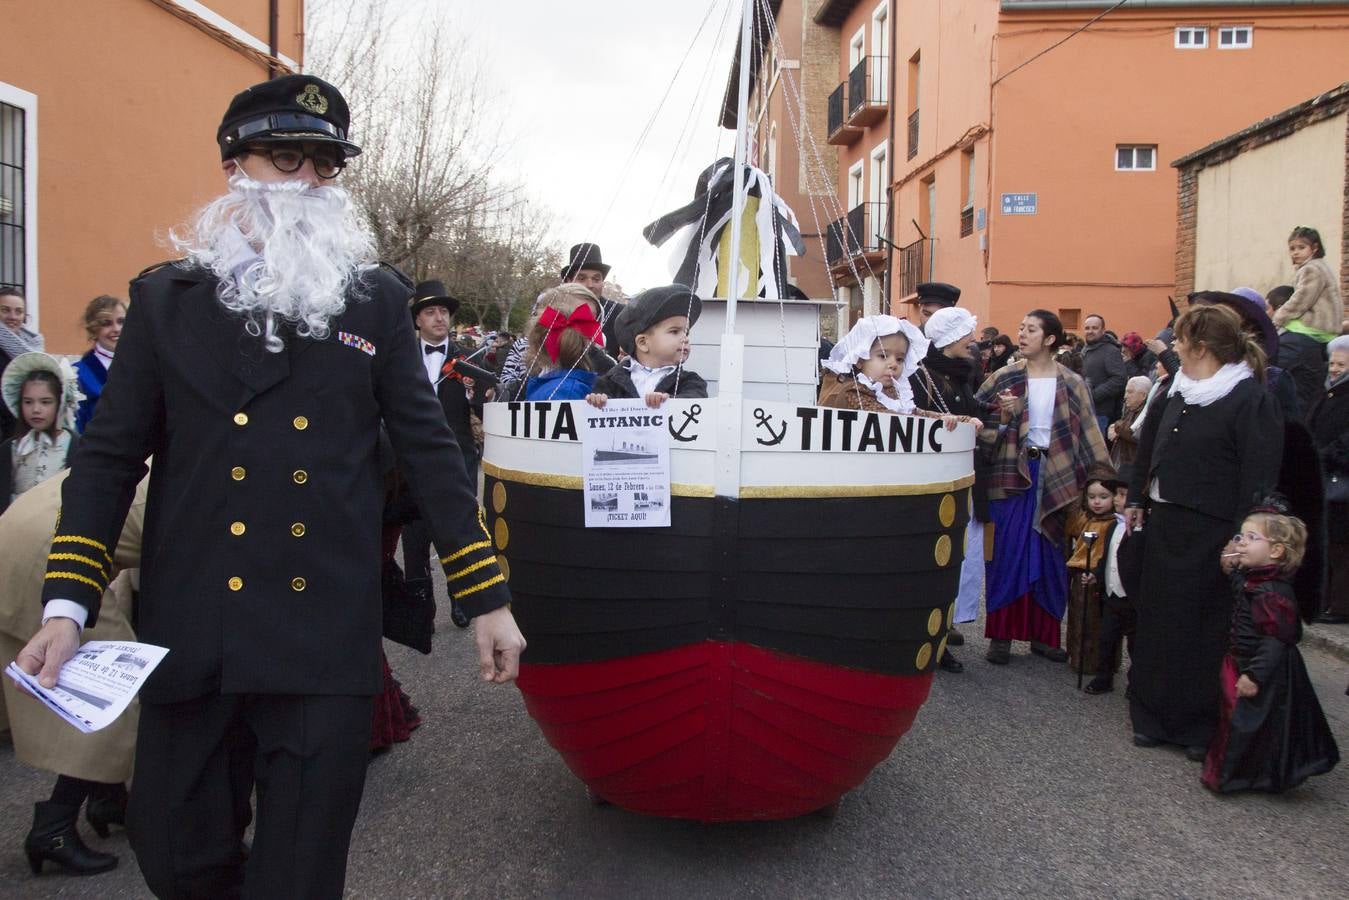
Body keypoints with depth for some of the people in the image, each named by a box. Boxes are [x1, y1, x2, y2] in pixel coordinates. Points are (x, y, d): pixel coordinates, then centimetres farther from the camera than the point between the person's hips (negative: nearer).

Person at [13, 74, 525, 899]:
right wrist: (68, 607, -6)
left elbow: (430, 450, 4)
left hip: (327, 642, -1)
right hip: (190, 637, 1)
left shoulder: (377, 301, 5)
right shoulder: (166, 298, 6)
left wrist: (488, 599, 1)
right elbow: (110, 457, 5)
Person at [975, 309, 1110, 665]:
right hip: (1013, 472, -1)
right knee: (1008, 552, -2)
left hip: (1056, 475, 1)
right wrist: (1001, 416, -18)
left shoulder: (1072, 384, 3)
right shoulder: (1005, 378, 1)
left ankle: (1043, 634, 20)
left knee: (1051, 555, 7)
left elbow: (1088, 431, 2)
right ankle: (1001, 634, 9)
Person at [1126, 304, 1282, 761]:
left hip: (1212, 533, -7)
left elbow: (1259, 477, -17)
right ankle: (1155, 715, 26)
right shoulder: (1177, 392, 9)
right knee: (1160, 620, 13)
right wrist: (1137, 499, 16)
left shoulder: (1251, 399, -14)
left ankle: (1203, 726, 17)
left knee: (1207, 628, 3)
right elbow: (1149, 446, 19)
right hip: (1164, 523, 7)